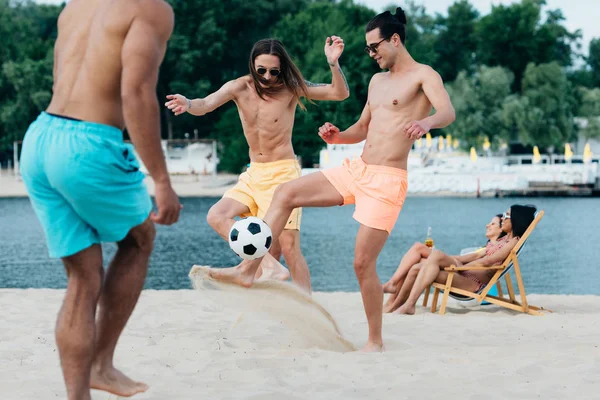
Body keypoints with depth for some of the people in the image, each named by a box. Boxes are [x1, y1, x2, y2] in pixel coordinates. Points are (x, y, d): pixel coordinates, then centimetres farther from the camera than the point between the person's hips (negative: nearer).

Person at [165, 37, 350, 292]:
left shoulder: (290, 88, -9)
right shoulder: (240, 87, -3)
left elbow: (340, 93, -12)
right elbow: (206, 104, -19)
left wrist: (333, 63, -30)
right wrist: (188, 104, -42)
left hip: (283, 173, -5)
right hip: (253, 174, 5)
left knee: (289, 247, -10)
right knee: (216, 216, -10)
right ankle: (270, 268, -12)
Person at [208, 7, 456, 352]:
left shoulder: (423, 75, -7)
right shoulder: (377, 81, 18)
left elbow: (448, 111, -26)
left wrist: (425, 122, -49)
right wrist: (337, 136, 4)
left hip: (387, 181, -8)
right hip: (356, 170, 8)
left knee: (363, 262, -9)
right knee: (285, 194, -2)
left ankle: (376, 341, 6)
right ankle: (248, 270, -1)